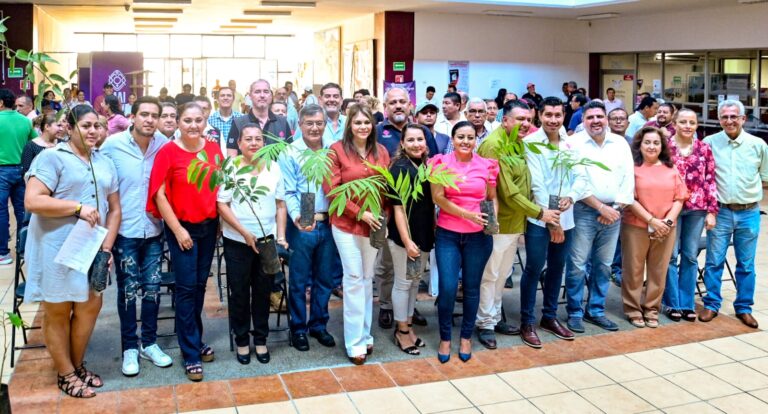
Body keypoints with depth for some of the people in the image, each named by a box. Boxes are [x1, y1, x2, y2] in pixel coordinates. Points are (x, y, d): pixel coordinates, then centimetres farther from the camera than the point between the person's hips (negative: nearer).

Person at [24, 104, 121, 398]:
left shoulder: (105, 163, 12)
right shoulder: (51, 157, -8)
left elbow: (114, 209, 12)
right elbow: (32, 201, -18)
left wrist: (106, 246, 1)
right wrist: (78, 207, -21)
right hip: (57, 249, -6)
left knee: (90, 306, 12)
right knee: (58, 312, 6)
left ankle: (78, 366, 32)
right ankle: (65, 375, 21)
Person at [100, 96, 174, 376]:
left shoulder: (164, 145, -4)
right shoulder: (112, 145, -9)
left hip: (153, 229, 2)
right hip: (124, 230, -2)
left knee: (152, 288, 10)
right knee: (128, 289, 6)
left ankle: (149, 343, 26)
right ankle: (129, 347, 21)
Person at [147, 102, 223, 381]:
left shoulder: (214, 150, 2)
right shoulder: (168, 152, -9)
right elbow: (159, 194, -9)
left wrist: (221, 220, 5)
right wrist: (177, 229, -11)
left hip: (209, 226, 4)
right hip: (182, 228, -4)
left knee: (200, 285, 14)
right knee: (186, 287, 0)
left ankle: (195, 340, 29)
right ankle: (191, 353, 8)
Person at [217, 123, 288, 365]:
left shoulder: (273, 168, 4)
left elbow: (280, 204, 7)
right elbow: (222, 205, -7)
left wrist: (281, 236, -1)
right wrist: (245, 233, -14)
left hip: (268, 240, 2)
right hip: (237, 242, -2)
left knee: (263, 292, 11)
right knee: (239, 293, 7)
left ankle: (261, 339, 25)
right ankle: (241, 340, 23)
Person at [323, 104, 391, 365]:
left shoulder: (381, 151, 5)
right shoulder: (337, 150, -8)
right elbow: (331, 189, -11)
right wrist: (360, 213, -15)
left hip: (373, 224, 4)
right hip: (346, 224, -4)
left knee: (367, 278, 12)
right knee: (354, 278, -2)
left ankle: (365, 334, 23)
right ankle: (355, 342, 7)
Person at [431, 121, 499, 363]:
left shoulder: (486, 165, 2)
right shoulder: (441, 163, -3)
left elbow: (492, 198, 11)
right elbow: (438, 197, -8)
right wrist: (467, 214, -16)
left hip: (478, 236, 2)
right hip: (447, 234, -1)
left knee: (472, 287, 9)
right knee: (447, 287, -6)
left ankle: (466, 336, 28)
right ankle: (445, 338, 15)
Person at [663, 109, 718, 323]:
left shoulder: (704, 149, 6)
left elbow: (710, 181, 6)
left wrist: (712, 211, 2)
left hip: (697, 209, 3)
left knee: (691, 256, 8)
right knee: (671, 255, 2)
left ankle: (687, 303, 18)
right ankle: (672, 303, 14)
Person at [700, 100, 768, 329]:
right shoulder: (709, 143, -4)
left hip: (749, 213, 1)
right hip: (720, 211, -1)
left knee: (746, 264, 10)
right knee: (714, 261, 5)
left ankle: (743, 307, 23)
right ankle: (711, 304, 18)